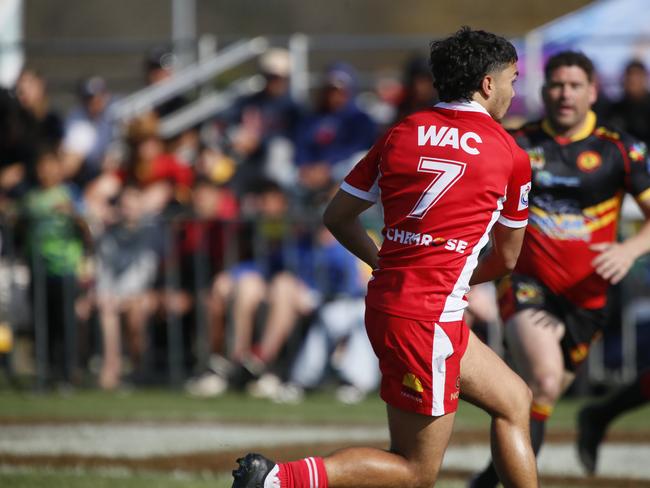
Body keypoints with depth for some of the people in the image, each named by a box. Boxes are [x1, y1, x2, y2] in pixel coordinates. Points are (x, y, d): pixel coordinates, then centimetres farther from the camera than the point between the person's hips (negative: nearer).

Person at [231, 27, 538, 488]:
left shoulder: (400, 134, 9)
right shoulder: (510, 155, -3)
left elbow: (338, 216, 15)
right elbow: (506, 259, 11)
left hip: (388, 296, 8)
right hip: (429, 317, -8)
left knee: (515, 401, 19)